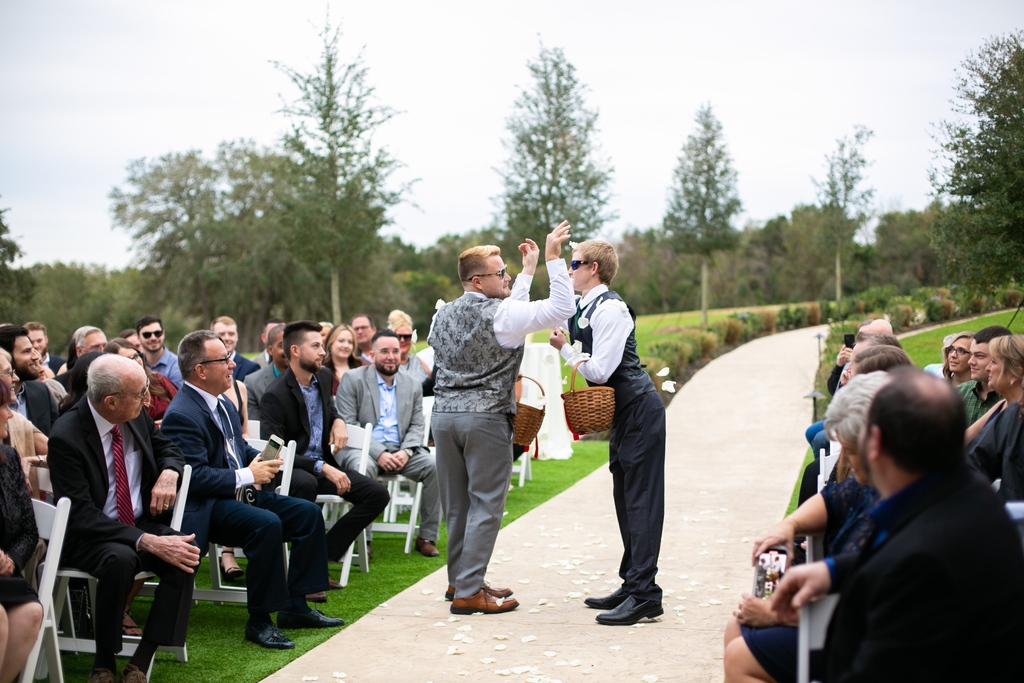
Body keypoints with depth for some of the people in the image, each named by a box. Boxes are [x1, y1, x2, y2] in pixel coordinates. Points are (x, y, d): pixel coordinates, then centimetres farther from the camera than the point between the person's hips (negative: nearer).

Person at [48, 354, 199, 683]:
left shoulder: (136, 416, -1)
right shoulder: (66, 436, -20)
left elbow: (166, 448, 19)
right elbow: (81, 515, -23)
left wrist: (169, 472, -8)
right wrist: (147, 542, -32)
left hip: (142, 523, 5)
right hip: (89, 537, -5)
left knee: (186, 555, -26)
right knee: (121, 560, -38)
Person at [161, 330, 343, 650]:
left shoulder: (223, 403, 13)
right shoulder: (181, 415, -18)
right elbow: (194, 476, -25)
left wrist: (262, 459, 4)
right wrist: (247, 475, -20)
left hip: (241, 492, 10)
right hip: (207, 507, -10)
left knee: (308, 513, 2)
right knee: (267, 524, -32)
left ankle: (295, 607, 7)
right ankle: (259, 622, -20)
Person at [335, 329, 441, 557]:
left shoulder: (412, 385, 15)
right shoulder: (353, 380, 1)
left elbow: (417, 426, 11)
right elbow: (347, 424, -7)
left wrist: (406, 451, -12)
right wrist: (378, 453, -18)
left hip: (400, 452, 4)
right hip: (362, 448, -4)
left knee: (435, 466, -22)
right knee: (362, 467, -38)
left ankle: (427, 537, -10)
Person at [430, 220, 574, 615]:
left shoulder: (444, 315, 10)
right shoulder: (498, 315, -12)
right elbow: (562, 308, -13)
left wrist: (529, 270, 26)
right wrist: (552, 258, -5)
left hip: (444, 414, 7)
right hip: (486, 419, -7)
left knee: (456, 503, 15)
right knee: (485, 505, -1)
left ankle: (459, 579, 25)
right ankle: (467, 592, -1)